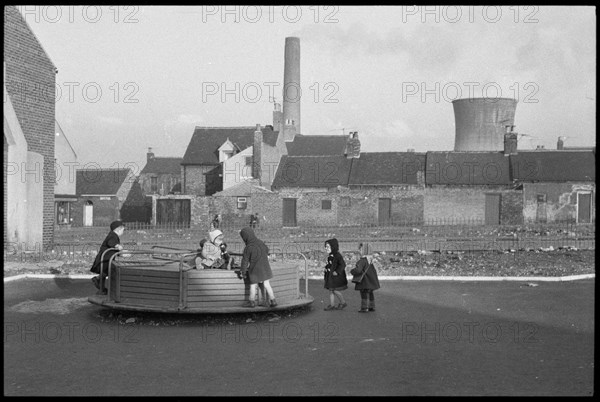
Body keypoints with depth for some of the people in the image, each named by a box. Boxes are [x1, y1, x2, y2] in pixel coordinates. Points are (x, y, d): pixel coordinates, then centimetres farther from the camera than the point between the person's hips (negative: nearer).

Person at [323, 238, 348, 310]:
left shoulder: (337, 255, -18)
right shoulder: (330, 256, 9)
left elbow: (343, 264, -24)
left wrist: (337, 272, -26)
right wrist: (326, 268, 10)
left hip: (336, 276, -9)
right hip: (330, 276, 9)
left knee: (336, 290, -5)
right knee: (331, 290, 9)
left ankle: (343, 303, 15)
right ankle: (332, 305, 15)